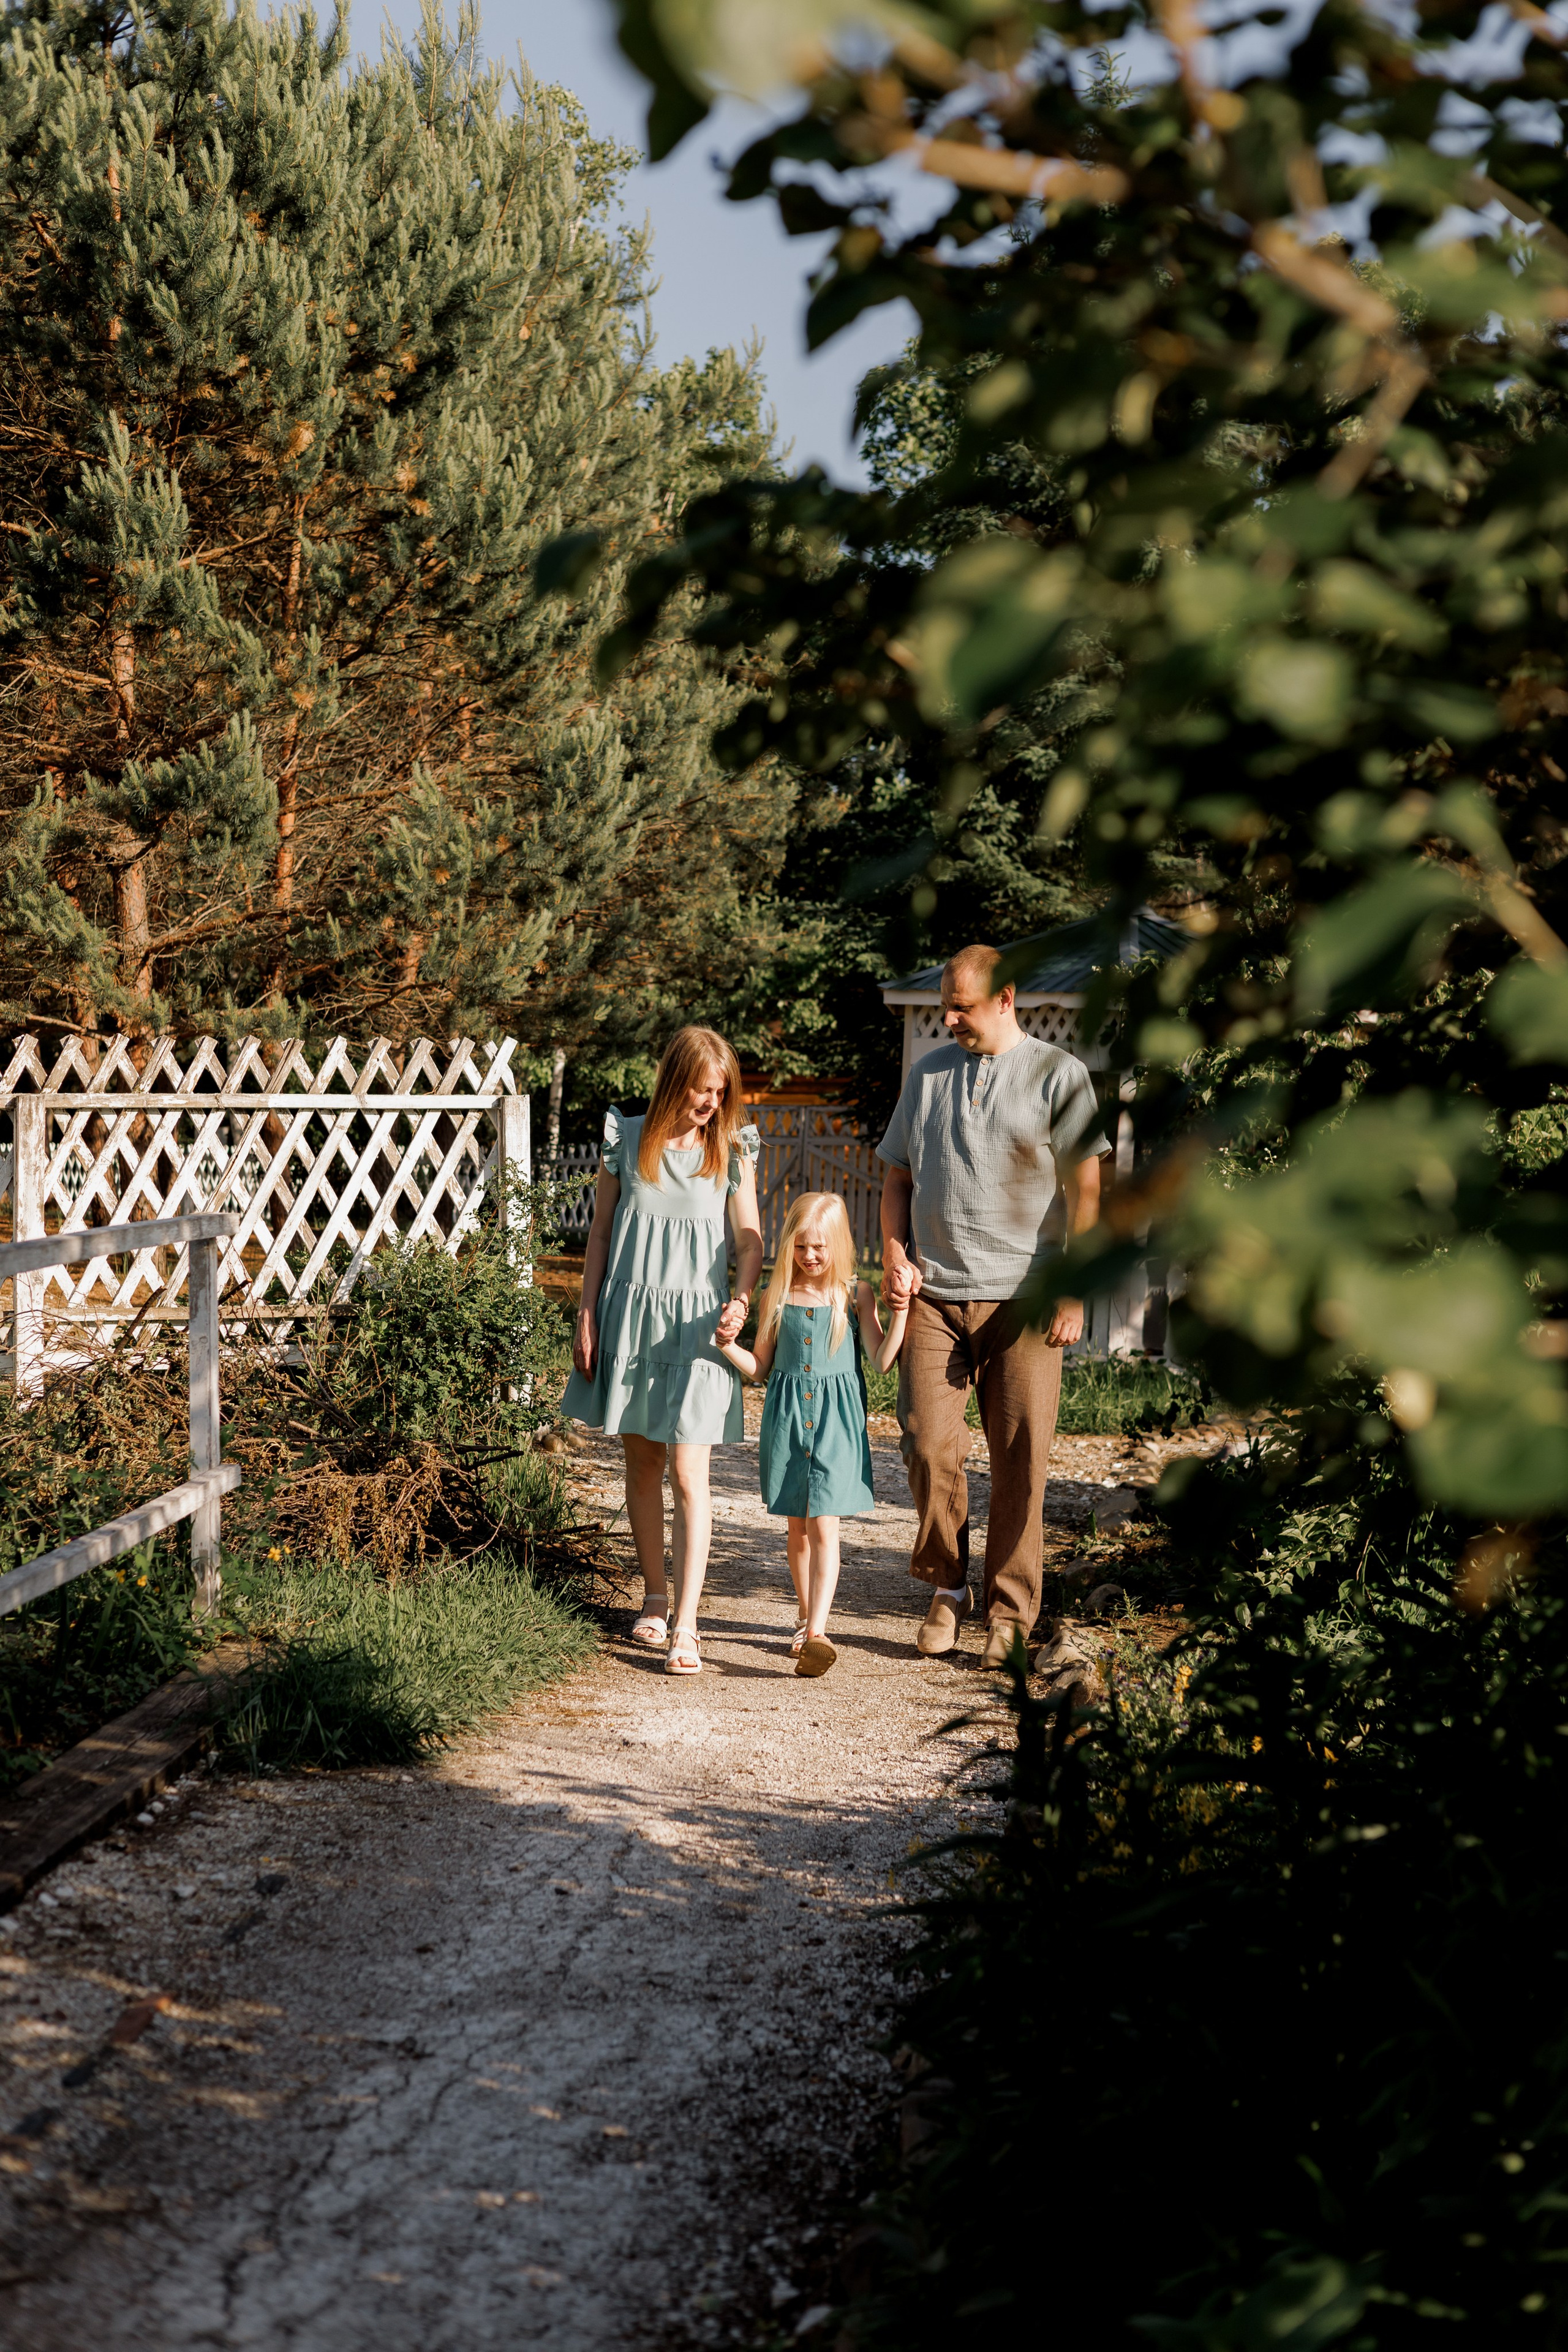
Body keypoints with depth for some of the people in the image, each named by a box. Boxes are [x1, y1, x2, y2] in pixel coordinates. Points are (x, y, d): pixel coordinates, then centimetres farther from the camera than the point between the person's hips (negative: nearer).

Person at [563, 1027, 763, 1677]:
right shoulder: (626, 1140, 2)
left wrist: (740, 1300, -16)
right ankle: (654, 1600, 25)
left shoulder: (732, 1150, 1)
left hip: (695, 1319, -2)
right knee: (641, 1464, 11)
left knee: (688, 1474, -8)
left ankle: (684, 1625, -9)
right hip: (631, 1313, 2)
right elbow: (600, 1232, 7)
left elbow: (750, 1237, 2)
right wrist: (587, 1317, 4)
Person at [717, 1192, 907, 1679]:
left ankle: (816, 1633, -19)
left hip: (837, 1421, -3)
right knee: (797, 1528, 12)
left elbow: (882, 1360, -7)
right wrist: (728, 1345, -9)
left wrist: (901, 1311, -16)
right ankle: (805, 1617, 30)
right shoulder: (777, 1296, 4)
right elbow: (760, 1367, 9)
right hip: (788, 1417, 3)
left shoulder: (855, 1295, -1)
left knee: (824, 1526, -12)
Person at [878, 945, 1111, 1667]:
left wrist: (1072, 1291, -9)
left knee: (1020, 1458, -1)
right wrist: (894, 1254, 4)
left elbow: (1086, 1190, -2)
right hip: (934, 1294, 3)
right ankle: (947, 1587, 14)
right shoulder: (929, 1074, 15)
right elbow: (897, 1176, 21)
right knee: (928, 1444, -6)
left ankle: (1010, 1613, 9)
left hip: (1022, 1300, -3)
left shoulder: (1058, 1075, 2)